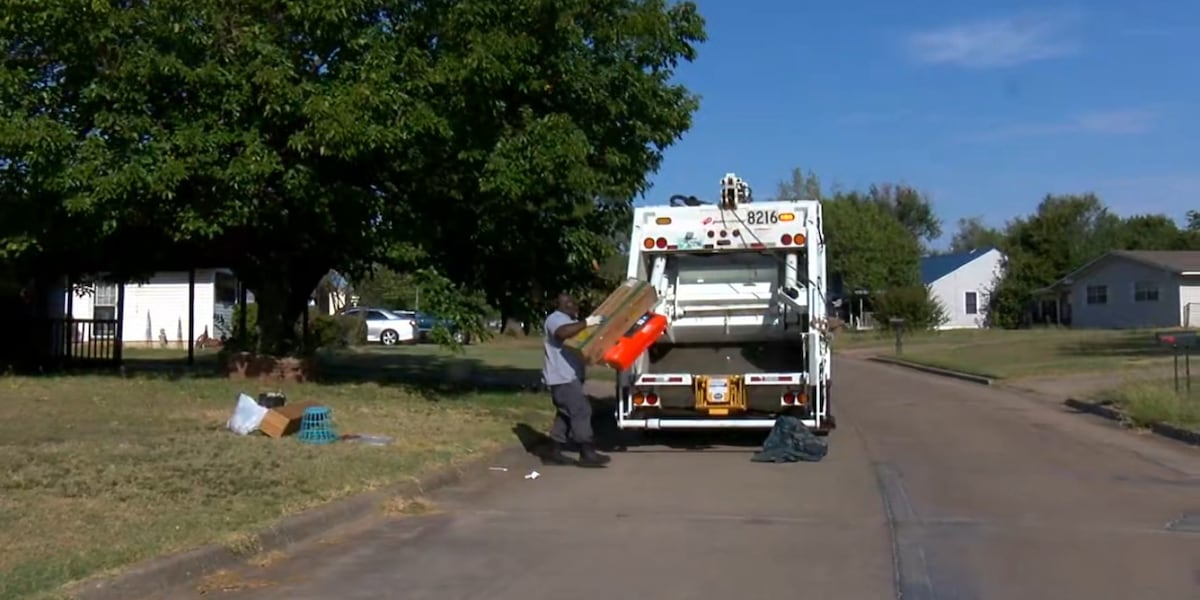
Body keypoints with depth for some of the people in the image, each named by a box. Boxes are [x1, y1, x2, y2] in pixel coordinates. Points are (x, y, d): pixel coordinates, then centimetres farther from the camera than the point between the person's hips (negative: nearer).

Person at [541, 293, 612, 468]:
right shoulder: (555, 319, -12)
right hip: (563, 377, -11)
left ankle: (553, 452, 15)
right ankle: (587, 454, -14)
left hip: (569, 376, 11)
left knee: (566, 414, 11)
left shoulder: (569, 320, 22)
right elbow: (563, 332, -35)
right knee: (581, 411, -13)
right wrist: (586, 323, -33)